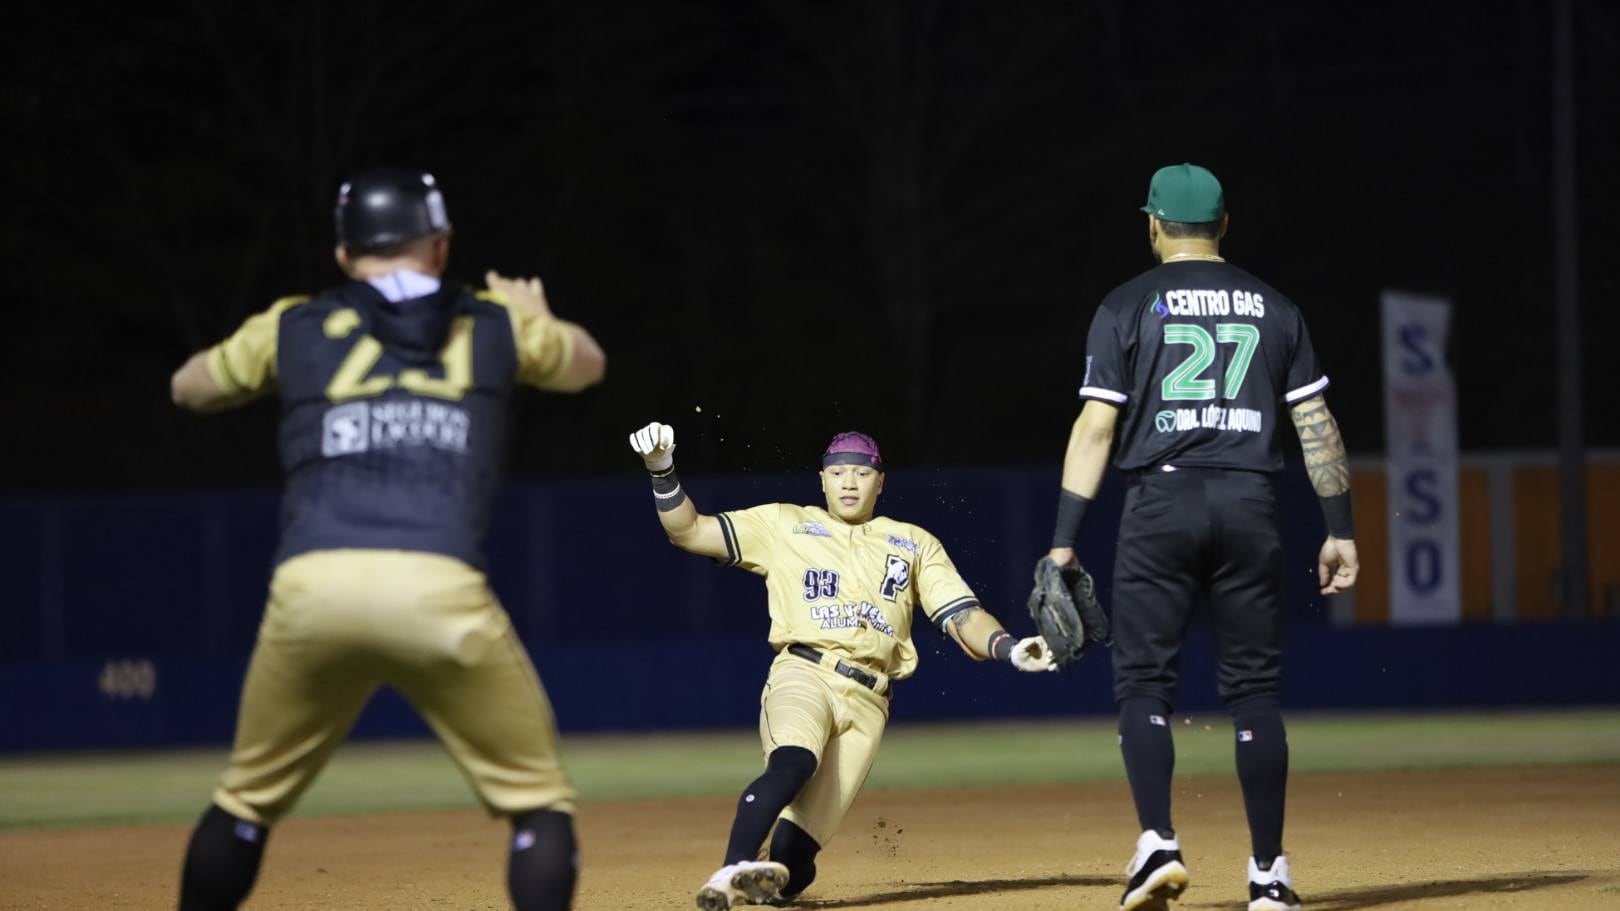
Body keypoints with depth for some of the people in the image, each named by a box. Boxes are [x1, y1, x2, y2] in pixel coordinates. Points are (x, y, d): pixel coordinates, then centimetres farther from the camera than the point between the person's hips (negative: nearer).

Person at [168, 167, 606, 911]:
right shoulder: (495, 327, 17)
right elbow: (587, 363, 39)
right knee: (538, 804, 10)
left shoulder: (294, 329, 18)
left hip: (311, 591, 2)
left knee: (247, 801, 21)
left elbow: (189, 389, 36)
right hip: (441, 594, -1)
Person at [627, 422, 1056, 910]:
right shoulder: (784, 525, 18)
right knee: (794, 761, -38)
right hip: (803, 674, -2)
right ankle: (732, 871, -49)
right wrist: (663, 472, -3)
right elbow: (688, 531, 14)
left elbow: (964, 619, 11)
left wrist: (1010, 649, -10)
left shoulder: (914, 544, 21)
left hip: (868, 702, 2)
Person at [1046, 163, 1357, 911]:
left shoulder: (1128, 307, 2)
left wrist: (1064, 541, -4)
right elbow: (1316, 424, 7)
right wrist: (1340, 528, 10)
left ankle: (1158, 843, -16)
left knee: (1143, 680, 3)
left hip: (1161, 502, -2)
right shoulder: (1272, 307, 11)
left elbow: (1096, 427, -4)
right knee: (1254, 688, 7)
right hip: (1250, 505, 2)